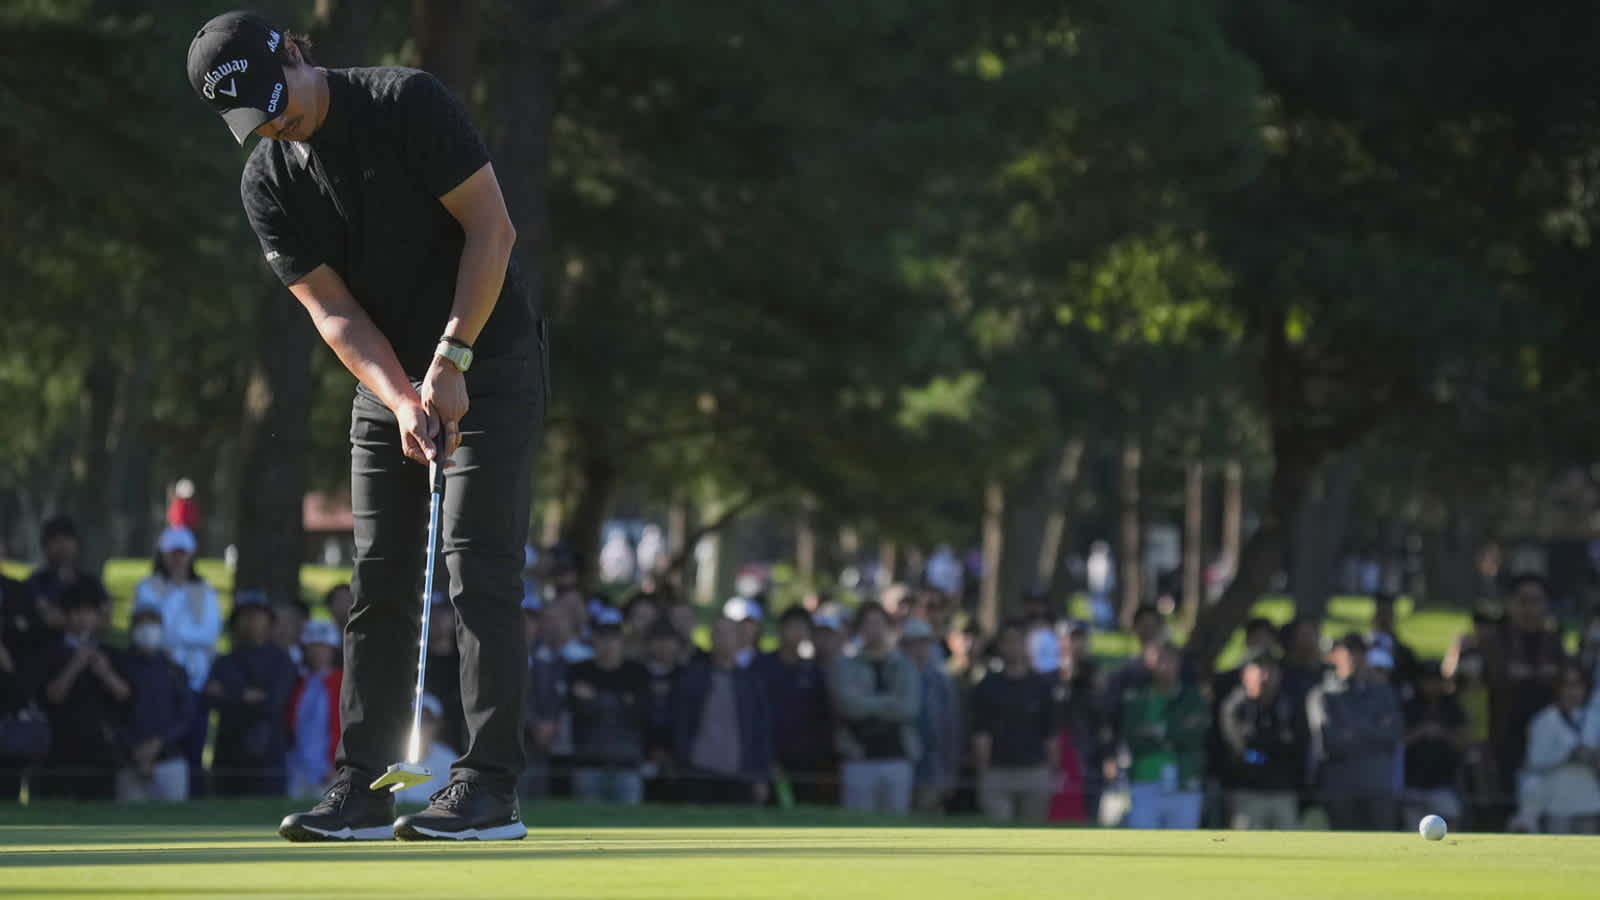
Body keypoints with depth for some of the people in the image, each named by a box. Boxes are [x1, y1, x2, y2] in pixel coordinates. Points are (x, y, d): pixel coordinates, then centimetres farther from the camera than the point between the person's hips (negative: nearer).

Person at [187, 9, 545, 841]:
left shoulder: (408, 103, -16)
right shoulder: (267, 185, -2)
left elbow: (491, 226, -17)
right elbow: (334, 311, -6)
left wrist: (452, 360, -20)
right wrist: (402, 399, -22)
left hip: (489, 363, -6)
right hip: (387, 383, 6)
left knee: (479, 571, -12)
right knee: (378, 583, 3)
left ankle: (489, 788, -15)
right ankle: (362, 788, 5)